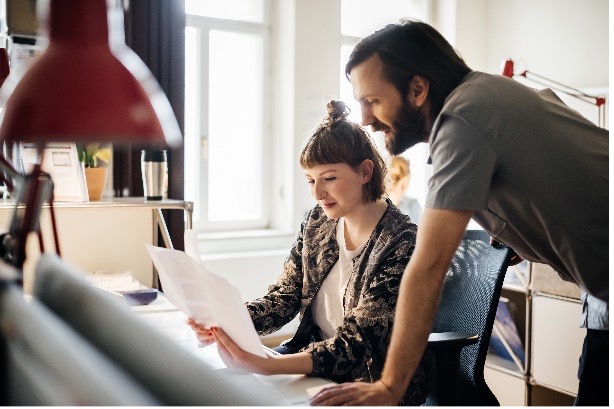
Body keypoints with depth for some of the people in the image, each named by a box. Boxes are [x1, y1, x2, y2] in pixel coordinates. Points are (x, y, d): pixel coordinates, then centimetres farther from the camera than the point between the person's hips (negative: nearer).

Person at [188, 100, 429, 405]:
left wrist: (265, 366, -37)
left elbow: (355, 343, -23)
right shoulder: (318, 223, 1)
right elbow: (283, 299, 1)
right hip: (314, 360, 6)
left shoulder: (401, 244, -21)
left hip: (376, 382, -6)